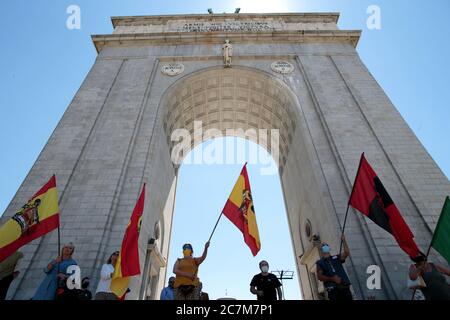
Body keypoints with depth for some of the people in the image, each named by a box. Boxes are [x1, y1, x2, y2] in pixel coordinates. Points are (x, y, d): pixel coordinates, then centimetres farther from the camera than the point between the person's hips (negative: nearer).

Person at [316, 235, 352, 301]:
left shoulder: (336, 258, 21)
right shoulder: (320, 262, 12)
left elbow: (347, 253, 5)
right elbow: (319, 276, 0)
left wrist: (344, 241, -1)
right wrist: (332, 279, -11)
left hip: (344, 287, 3)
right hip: (332, 289, -3)